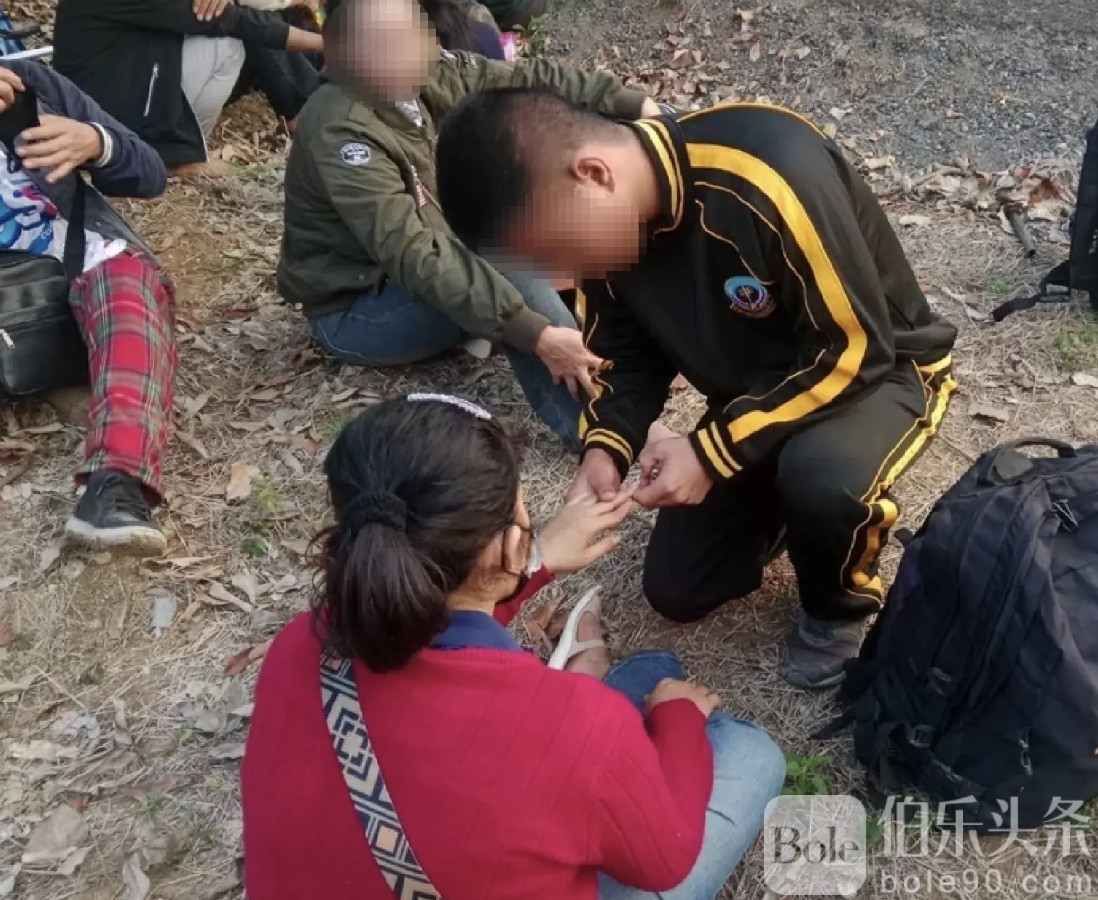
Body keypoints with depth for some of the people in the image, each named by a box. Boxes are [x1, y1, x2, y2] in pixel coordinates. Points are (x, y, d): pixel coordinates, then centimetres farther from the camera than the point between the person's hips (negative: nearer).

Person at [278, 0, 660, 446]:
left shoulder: (424, 76, -10)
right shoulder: (341, 130, -30)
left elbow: (527, 80, -6)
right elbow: (413, 254, -37)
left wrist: (631, 102, -14)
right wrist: (534, 333, -41)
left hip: (411, 270, 8)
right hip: (351, 312, -8)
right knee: (501, 257, -30)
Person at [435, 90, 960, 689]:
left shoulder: (771, 176, -37)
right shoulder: (607, 220, -15)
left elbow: (852, 349, -29)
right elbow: (628, 353, -2)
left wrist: (713, 450, -29)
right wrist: (605, 449, -21)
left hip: (876, 367, -5)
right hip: (754, 394, 5)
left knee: (823, 480, -38)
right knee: (677, 592, 2)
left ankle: (841, 604, -4)